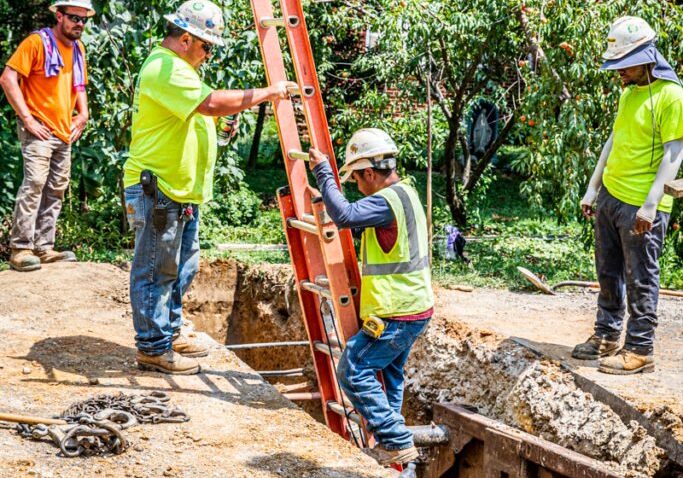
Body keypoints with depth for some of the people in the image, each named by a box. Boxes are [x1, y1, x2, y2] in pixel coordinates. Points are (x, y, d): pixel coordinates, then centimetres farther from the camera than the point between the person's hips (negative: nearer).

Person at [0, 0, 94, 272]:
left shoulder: (78, 48, 14)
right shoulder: (38, 42, -9)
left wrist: (83, 114, 12)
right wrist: (27, 119, -16)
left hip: (64, 133, 8)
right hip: (39, 130, -8)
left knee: (56, 191, 10)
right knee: (34, 184, -17)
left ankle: (44, 248, 17)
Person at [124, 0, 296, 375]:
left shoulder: (175, 67, 18)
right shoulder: (165, 69, -19)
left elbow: (206, 108, 24)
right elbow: (213, 103, -30)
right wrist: (267, 93, -23)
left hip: (183, 191, 11)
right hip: (157, 192, -11)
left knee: (182, 266, 18)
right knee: (157, 270, -2)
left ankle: (170, 332, 30)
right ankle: (153, 348, 6)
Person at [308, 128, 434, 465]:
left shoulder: (388, 200, -21)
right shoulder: (405, 192, 12)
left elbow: (344, 215, -34)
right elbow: (362, 221, 27)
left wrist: (323, 171, -24)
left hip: (395, 316, -10)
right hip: (415, 309, 10)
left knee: (353, 372, -4)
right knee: (388, 374, 22)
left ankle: (398, 443, -2)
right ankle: (390, 444, 31)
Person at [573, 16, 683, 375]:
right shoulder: (628, 92, 12)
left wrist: (651, 204, -22)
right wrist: (592, 188, 17)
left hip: (640, 206, -8)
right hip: (609, 197, 8)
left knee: (640, 280, -1)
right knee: (609, 274, 15)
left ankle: (640, 351, 8)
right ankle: (607, 336, 27)